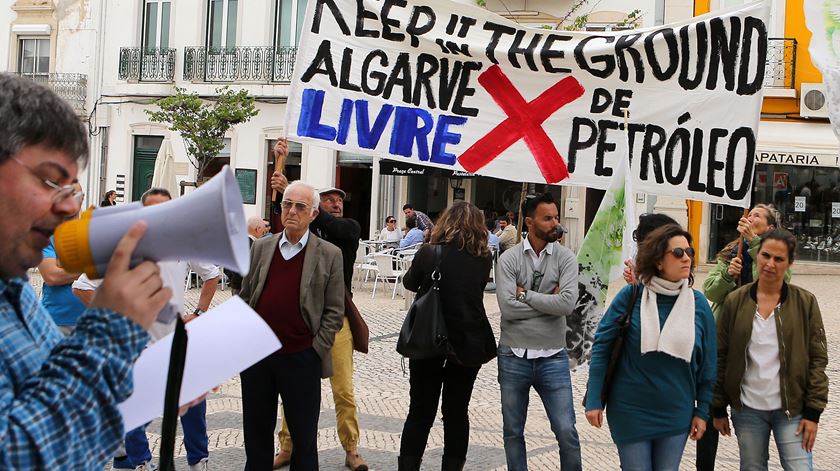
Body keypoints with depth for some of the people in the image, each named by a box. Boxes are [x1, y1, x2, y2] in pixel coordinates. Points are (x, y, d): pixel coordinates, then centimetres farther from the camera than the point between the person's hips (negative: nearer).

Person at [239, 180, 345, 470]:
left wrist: (316, 350, -10)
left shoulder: (329, 255, -3)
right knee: (256, 433, 16)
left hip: (301, 359, -3)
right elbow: (245, 298, 12)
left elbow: (334, 311, -3)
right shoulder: (261, 248, 8)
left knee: (304, 436, 8)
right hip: (256, 355, 4)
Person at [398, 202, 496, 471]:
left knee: (420, 412, 9)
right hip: (469, 344, 2)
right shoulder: (484, 258, -3)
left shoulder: (429, 253, -11)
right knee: (457, 413, 13)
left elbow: (410, 283, 6)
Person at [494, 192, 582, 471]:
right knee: (513, 432, 14)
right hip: (513, 357, 1)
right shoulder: (509, 259, -5)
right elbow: (508, 308, -17)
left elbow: (568, 303, -18)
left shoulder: (565, 258, -3)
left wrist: (526, 294, -13)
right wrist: (549, 300, -14)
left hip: (552, 358, 0)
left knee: (567, 432, 0)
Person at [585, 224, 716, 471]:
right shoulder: (631, 296, -10)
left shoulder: (698, 302, -3)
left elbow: (707, 362, 4)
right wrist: (594, 400, -9)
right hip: (630, 412, -2)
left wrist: (702, 411, 5)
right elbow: (602, 346, -7)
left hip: (676, 415, 2)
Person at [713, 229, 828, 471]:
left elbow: (817, 359, -2)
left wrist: (813, 412, -6)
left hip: (792, 409, -1)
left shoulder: (805, 302, -3)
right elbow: (721, 357, 2)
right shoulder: (735, 301, -1)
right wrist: (718, 409, 3)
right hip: (747, 410, 1)